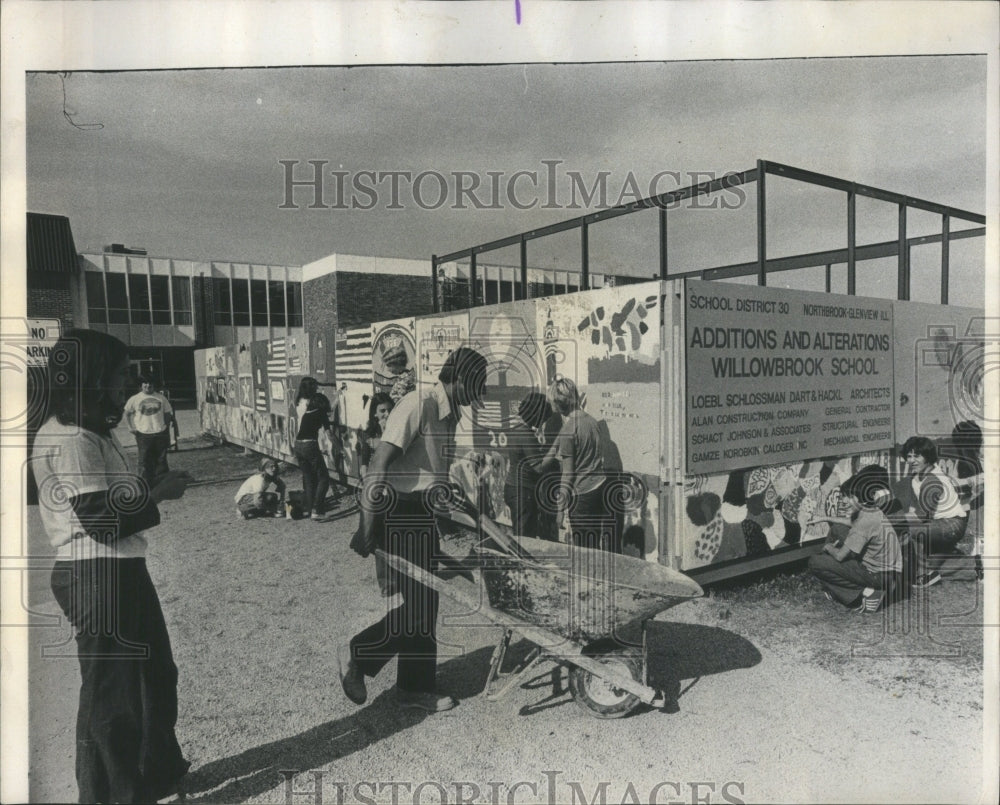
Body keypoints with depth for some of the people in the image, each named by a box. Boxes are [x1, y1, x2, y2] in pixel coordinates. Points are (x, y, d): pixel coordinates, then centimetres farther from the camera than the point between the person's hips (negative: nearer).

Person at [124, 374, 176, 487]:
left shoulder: (161, 398, 4)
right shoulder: (134, 399, 1)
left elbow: (168, 413, 12)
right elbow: (127, 414, 11)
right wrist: (132, 428, 3)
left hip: (160, 434, 1)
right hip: (143, 435, -1)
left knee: (161, 460, 8)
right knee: (144, 462, -2)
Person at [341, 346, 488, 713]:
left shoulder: (448, 412, 9)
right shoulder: (418, 404, -18)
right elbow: (379, 463, -23)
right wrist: (367, 527, -24)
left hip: (426, 516, 9)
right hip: (402, 518, -9)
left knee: (424, 603, 13)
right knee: (418, 605, -5)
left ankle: (416, 689, 25)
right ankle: (357, 655, 15)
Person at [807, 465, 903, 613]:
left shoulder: (866, 521, -23)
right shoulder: (873, 511, 4)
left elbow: (840, 556, -19)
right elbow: (851, 522, 30)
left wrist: (829, 547, 2)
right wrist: (825, 519, 28)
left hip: (878, 576, -9)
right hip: (888, 573, 9)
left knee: (816, 562, -11)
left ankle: (864, 592, -9)